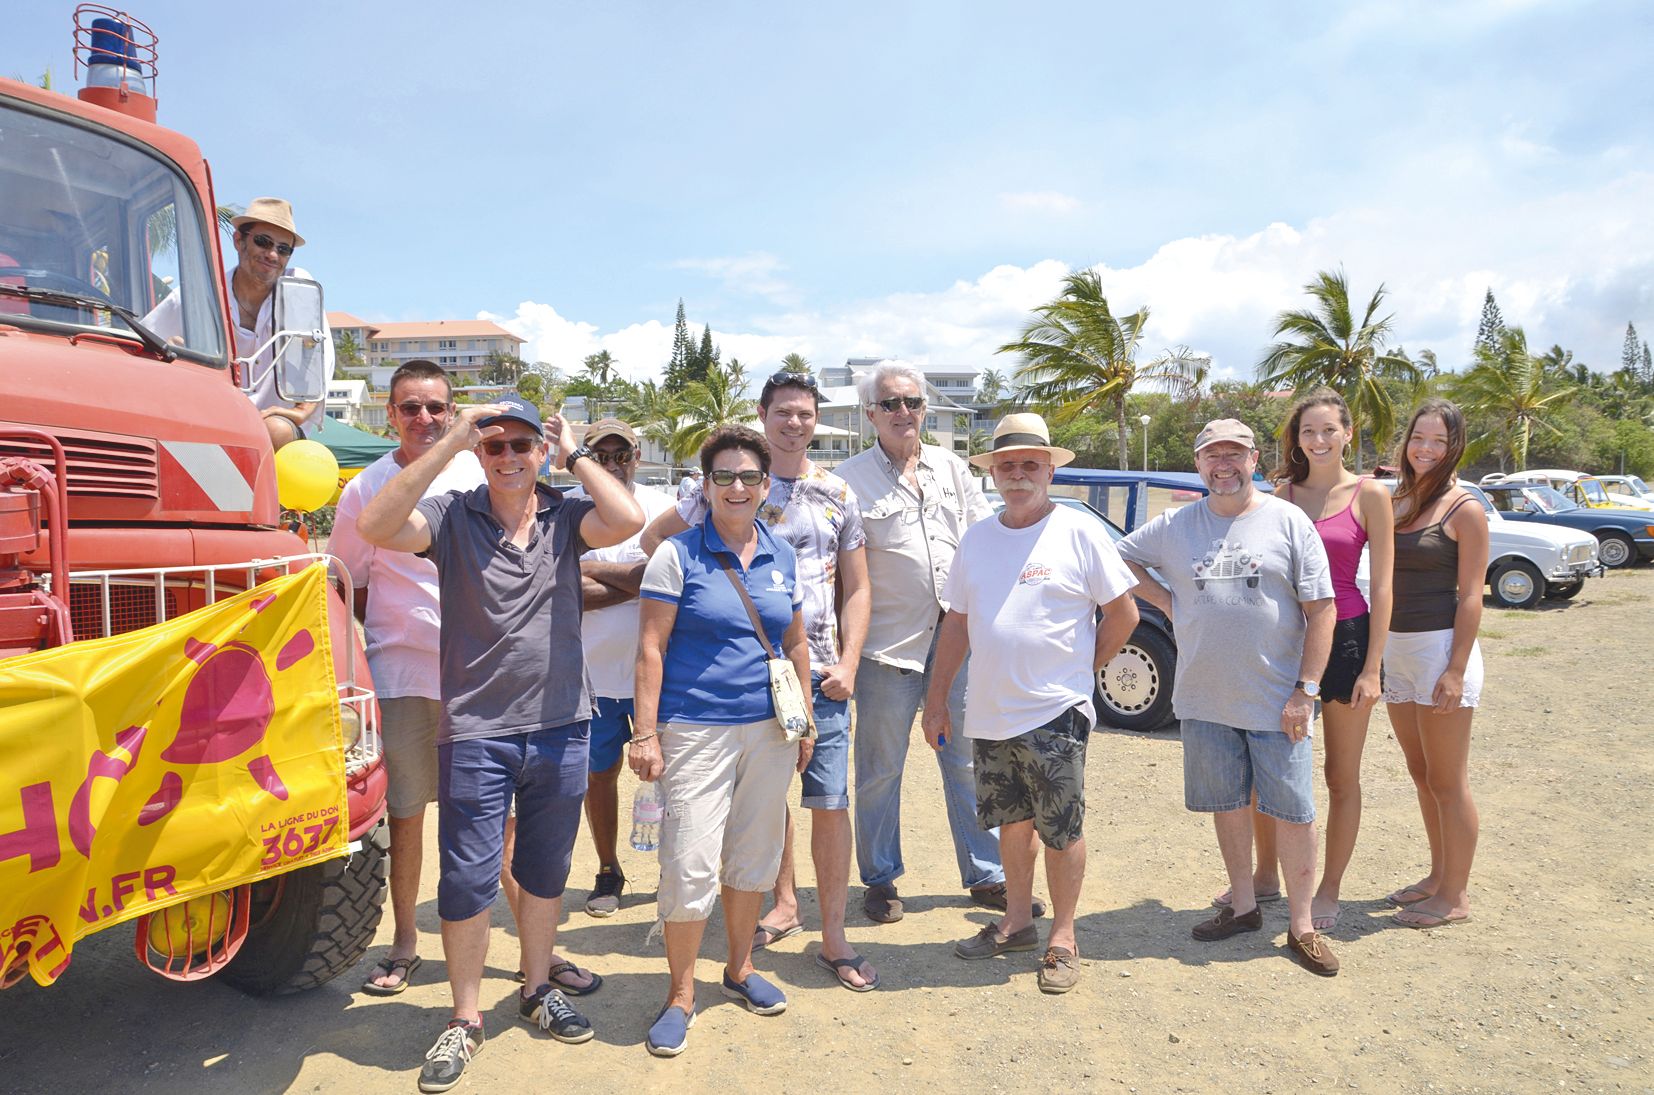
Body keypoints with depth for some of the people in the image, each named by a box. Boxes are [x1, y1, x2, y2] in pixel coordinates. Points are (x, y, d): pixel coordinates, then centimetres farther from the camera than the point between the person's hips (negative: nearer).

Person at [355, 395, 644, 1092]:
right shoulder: (452, 517, -3)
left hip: (561, 728, 2)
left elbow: (629, 521, -20)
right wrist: (450, 442, -20)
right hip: (475, 733, -2)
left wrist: (574, 452, -9)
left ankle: (539, 989, 37)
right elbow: (375, 526, -21)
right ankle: (465, 1020, 24)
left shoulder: (566, 517, -1)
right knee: (467, 879, 5)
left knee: (545, 871, 18)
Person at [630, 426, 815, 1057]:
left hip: (769, 730, 5)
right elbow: (651, 648, -7)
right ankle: (680, 996, 15)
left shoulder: (782, 557, 8)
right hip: (696, 730, -4)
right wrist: (646, 733, -11)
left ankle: (740, 969, 35)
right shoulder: (678, 556, -5)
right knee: (691, 865, -4)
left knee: (754, 856, 15)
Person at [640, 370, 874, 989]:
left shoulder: (837, 495, 6)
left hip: (819, 671, 0)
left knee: (831, 801, -1)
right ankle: (785, 904, 33)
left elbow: (857, 588, 8)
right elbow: (654, 536, 9)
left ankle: (833, 937, 10)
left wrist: (848, 664, -3)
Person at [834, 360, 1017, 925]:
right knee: (880, 769, 7)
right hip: (888, 642, -3)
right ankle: (880, 880, 22)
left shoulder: (951, 468, 11)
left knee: (969, 763, 11)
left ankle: (986, 875, 23)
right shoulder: (850, 479, -2)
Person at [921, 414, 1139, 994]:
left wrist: (1079, 671, 3)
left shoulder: (1080, 532, -7)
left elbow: (1124, 613, -2)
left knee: (1062, 831, 5)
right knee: (1013, 822, 18)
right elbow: (957, 622, 13)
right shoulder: (976, 538, 8)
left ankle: (1062, 939, 21)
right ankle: (1017, 921, 34)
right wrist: (936, 698, 10)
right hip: (990, 713, 5)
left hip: (1056, 713, -5)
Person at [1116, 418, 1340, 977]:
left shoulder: (1288, 521, -3)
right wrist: (1166, 601, 4)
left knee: (1293, 811, 2)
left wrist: (1306, 689, -9)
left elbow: (1320, 610, -4)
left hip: (1276, 701, -2)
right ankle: (1243, 905, 30)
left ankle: (1301, 925, 17)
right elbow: (1121, 557, 18)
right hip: (1204, 700, 3)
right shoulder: (1174, 526, 4)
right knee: (1228, 804, 13)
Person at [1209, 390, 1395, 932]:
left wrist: (1372, 668, -10)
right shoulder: (1282, 493, 5)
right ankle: (1265, 875, 28)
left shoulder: (1369, 495, -4)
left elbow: (1381, 586, -5)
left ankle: (1328, 891, 23)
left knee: (1341, 775, 8)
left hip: (1346, 637, -3)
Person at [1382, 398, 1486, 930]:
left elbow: (1470, 595, -12)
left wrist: (1456, 671, -17)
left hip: (1441, 647, -7)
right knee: (1421, 775, 17)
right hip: (1396, 649, 7)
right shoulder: (1396, 503, 11)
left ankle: (1455, 896, 15)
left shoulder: (1463, 509, -8)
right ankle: (1438, 875, 32)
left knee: (1448, 782, 2)